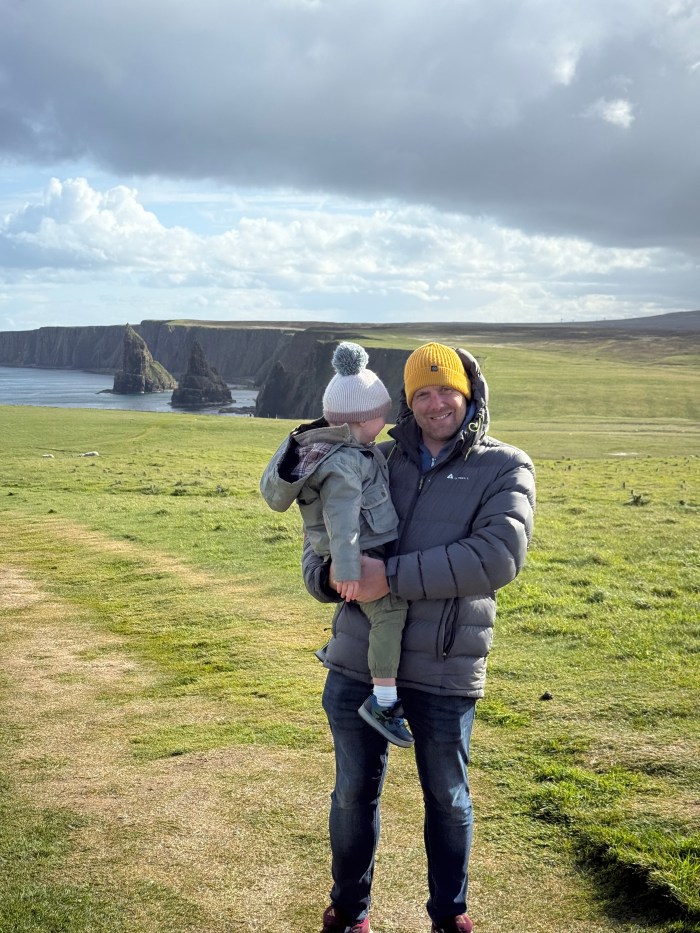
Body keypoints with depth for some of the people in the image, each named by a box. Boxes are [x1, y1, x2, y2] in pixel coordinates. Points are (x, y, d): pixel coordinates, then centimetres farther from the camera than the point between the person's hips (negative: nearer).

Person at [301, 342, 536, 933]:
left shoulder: (504, 468, -3)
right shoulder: (376, 461, 7)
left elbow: (499, 555, -19)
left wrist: (394, 576, -23)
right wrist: (328, 574, -13)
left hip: (445, 670, -3)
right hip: (357, 661, 3)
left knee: (447, 798, 16)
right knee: (353, 792, 16)